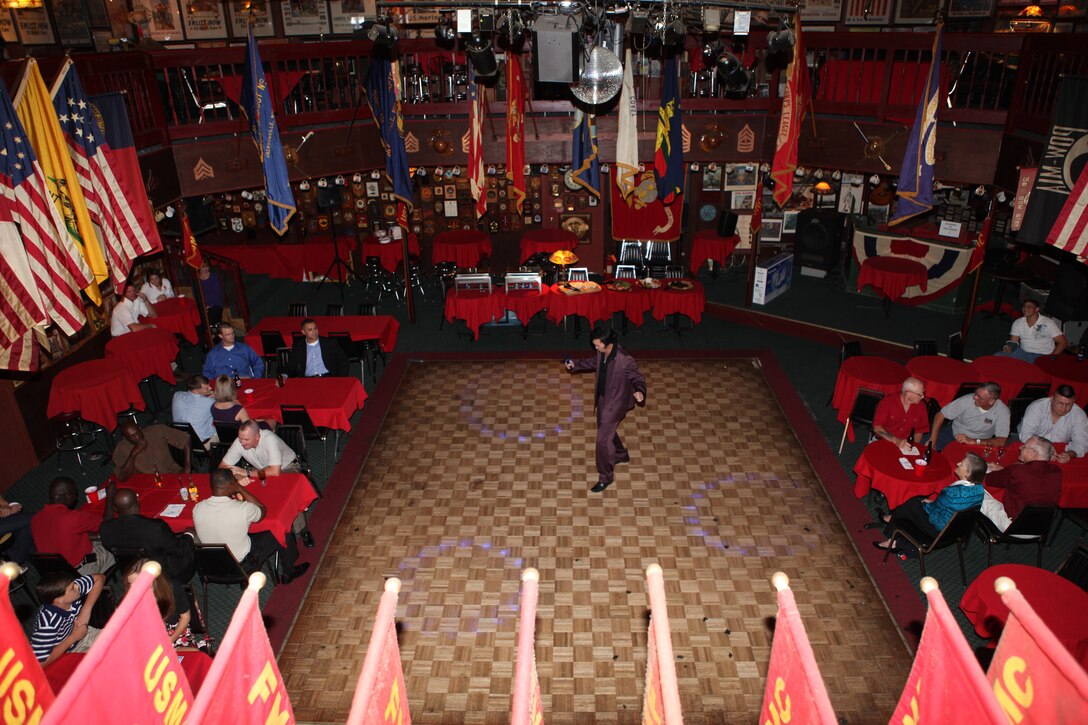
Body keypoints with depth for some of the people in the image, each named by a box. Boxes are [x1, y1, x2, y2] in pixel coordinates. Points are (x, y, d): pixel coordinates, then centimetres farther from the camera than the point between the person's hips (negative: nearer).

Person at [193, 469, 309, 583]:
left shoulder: (197, 509, -18)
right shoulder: (243, 509, -30)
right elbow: (263, 510, -6)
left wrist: (231, 499, 4)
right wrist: (241, 489, -7)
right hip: (243, 567, -5)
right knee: (283, 534, 13)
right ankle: (288, 573, 37)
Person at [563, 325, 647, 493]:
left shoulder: (625, 360, -30)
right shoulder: (602, 354, -8)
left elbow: (638, 378, -19)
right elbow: (593, 362, 15)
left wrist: (639, 392, -39)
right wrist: (575, 364, 7)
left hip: (615, 404, -8)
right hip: (603, 399, 8)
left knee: (603, 440, -4)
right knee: (607, 431, 27)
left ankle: (606, 477, 13)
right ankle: (621, 455, 54)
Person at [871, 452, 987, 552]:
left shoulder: (954, 492, -35)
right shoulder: (979, 488, -11)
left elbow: (933, 509, -16)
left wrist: (927, 503, 4)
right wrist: (933, 502, 6)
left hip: (939, 531, -8)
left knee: (911, 504, 8)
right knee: (917, 500, 17)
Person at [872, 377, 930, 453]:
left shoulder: (921, 406, 1)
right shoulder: (887, 402, -9)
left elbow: (920, 431, 12)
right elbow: (877, 427, -14)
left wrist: (911, 445, -7)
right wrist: (896, 441, -26)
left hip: (905, 445, 3)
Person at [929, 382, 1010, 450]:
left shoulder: (1002, 411, -21)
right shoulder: (967, 400, -20)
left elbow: (1001, 441, -25)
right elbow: (940, 415, -14)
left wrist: (973, 441, -36)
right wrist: (932, 439, -22)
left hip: (979, 443, -1)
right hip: (953, 433, 1)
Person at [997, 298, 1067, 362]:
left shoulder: (1048, 323, -7)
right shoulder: (1017, 323, 5)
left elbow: (1063, 342, -7)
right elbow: (1014, 341, 7)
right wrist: (1008, 347, -18)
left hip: (1042, 356, -4)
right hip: (1023, 352, 4)